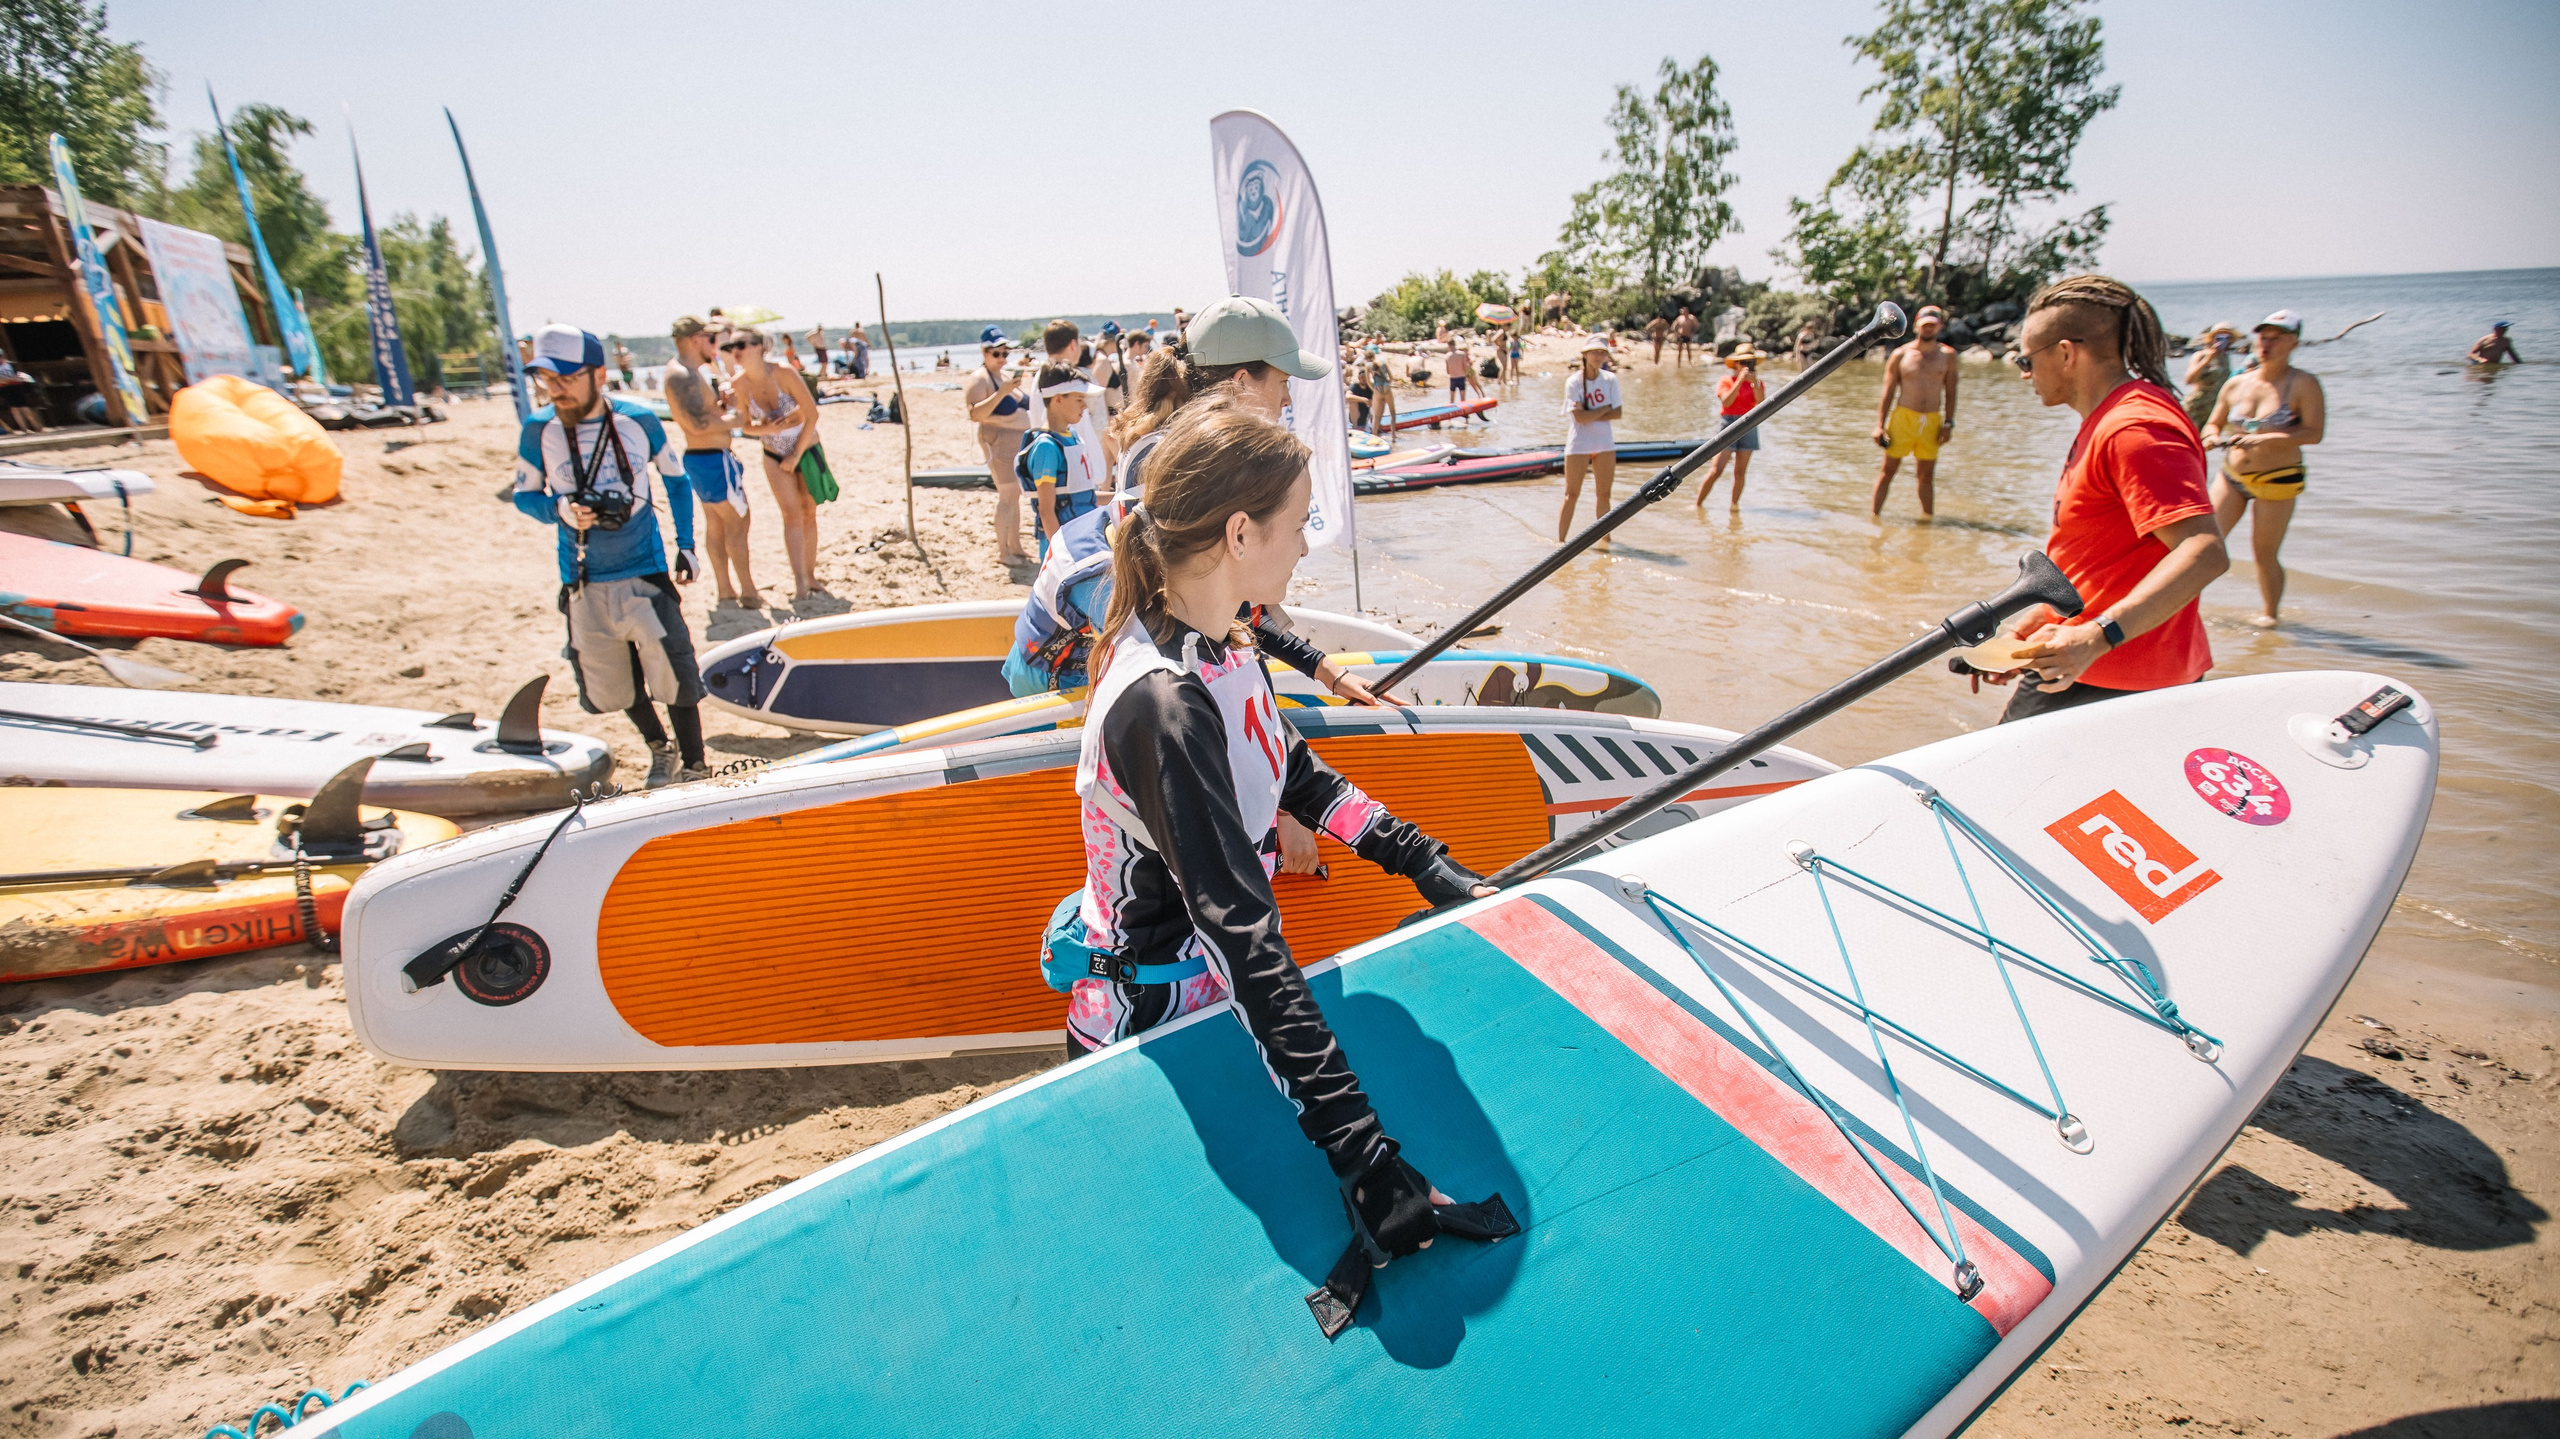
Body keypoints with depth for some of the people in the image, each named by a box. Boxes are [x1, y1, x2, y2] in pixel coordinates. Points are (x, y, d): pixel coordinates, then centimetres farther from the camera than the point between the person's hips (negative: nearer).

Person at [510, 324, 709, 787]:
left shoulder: (640, 420, -6)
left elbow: (677, 480, 9)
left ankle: (694, 770, 14)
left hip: (645, 575, -2)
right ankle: (660, 751, 37)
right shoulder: (539, 429, -6)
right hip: (584, 586, 2)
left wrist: (686, 546, 4)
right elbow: (524, 495, 6)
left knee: (674, 675, -3)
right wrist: (559, 509, -16)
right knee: (611, 686, 13)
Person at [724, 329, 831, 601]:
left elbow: (812, 415, -15)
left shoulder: (785, 373, -19)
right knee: (791, 515, -8)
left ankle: (810, 575, 18)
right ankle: (800, 583, -13)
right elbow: (745, 426, 3)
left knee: (808, 514, 6)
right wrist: (765, 429, -20)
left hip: (806, 450, -2)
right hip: (775, 456, 2)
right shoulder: (741, 384, -8)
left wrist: (797, 454, -13)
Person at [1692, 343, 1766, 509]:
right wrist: (1740, 380, -21)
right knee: (1716, 471, -10)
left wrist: (1755, 383, -17)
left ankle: (1734, 504, 15)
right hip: (1729, 426, -3)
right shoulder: (1726, 381, 1)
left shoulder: (1757, 383, 11)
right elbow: (1727, 401, -18)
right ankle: (1697, 503, -2)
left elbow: (1760, 404, -7)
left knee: (1740, 472, 3)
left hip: (1749, 427, 3)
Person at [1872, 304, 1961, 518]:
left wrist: (1948, 423, 0)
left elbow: (1950, 392, 9)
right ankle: (1873, 515, 4)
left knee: (1927, 474, 8)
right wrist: (1879, 425, -3)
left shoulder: (1947, 355, 8)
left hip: (1932, 421, 2)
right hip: (1903, 418, -2)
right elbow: (1888, 393, 3)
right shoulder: (1901, 355, 3)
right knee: (1888, 470, 0)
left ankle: (1928, 517, 16)